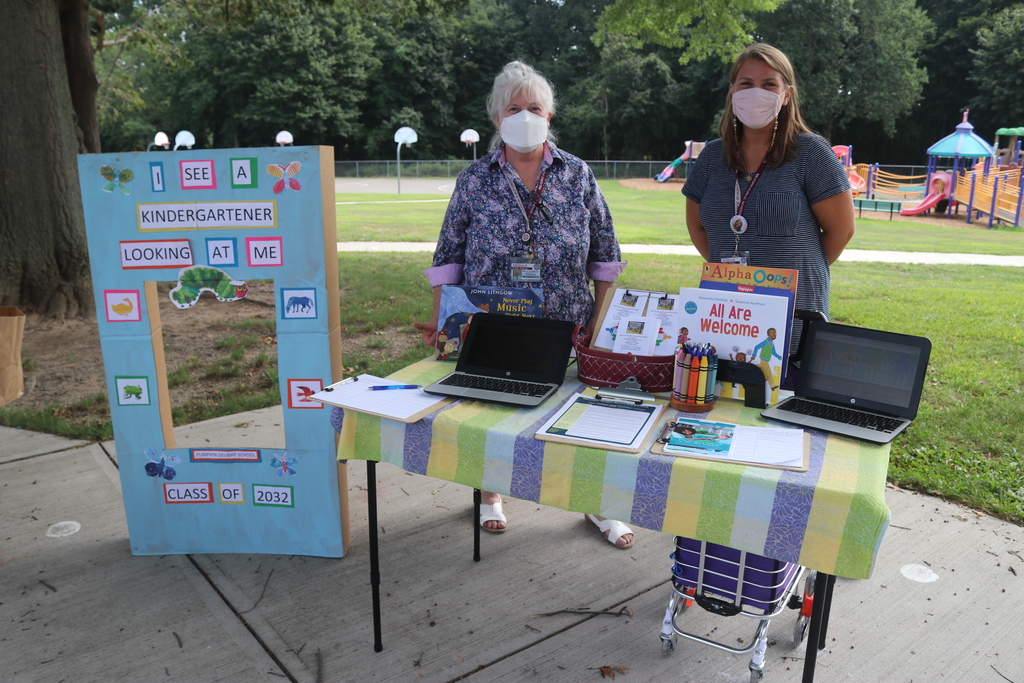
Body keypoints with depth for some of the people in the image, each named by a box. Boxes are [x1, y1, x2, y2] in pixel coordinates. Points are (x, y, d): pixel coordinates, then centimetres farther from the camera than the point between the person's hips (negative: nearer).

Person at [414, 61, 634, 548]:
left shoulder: (578, 175, 3)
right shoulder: (474, 181, 2)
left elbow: (604, 256, 5)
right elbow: (448, 257, 2)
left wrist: (600, 321, -1)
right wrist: (440, 322, -5)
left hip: (567, 330, 1)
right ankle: (489, 494, 37)